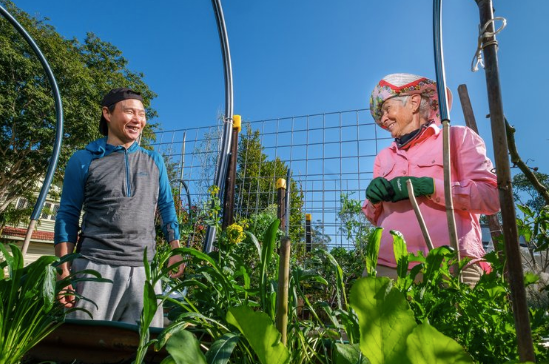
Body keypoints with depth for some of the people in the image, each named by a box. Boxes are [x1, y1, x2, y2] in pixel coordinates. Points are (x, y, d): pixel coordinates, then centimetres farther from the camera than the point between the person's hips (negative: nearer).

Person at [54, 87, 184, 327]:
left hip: (144, 269, 2)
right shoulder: (83, 161, 5)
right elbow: (67, 216, 5)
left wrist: (176, 251, 5)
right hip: (95, 265, -2)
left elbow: (166, 207, 14)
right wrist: (64, 271, -2)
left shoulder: (154, 161, 12)